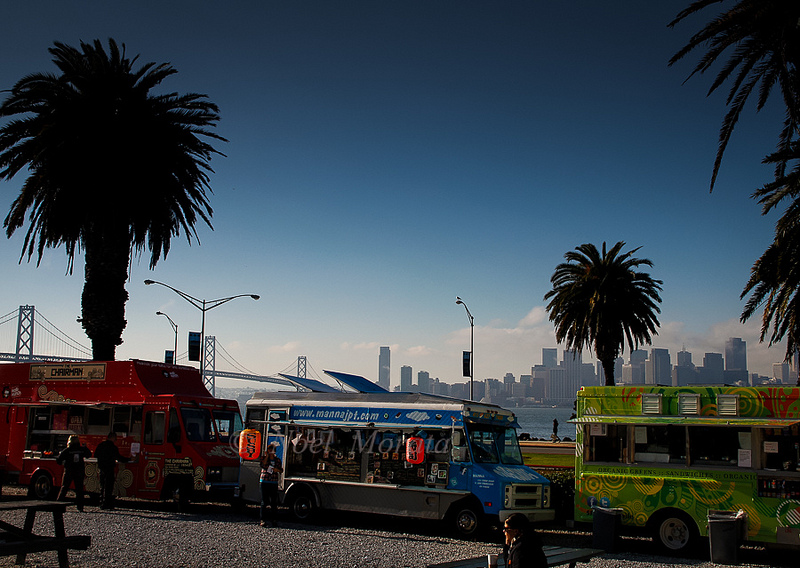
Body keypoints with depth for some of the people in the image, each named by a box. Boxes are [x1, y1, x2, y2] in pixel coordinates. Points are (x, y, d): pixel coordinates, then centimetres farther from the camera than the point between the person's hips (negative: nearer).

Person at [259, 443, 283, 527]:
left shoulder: (278, 460, 14)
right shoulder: (264, 458, 8)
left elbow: (281, 470, 16)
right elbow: (263, 465, -13)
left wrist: (277, 470, -5)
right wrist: (267, 455, -8)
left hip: (274, 483, 2)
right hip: (264, 482, -2)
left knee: (273, 502, 0)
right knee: (264, 502, -2)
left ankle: (274, 520, 5)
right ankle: (263, 520, 1)